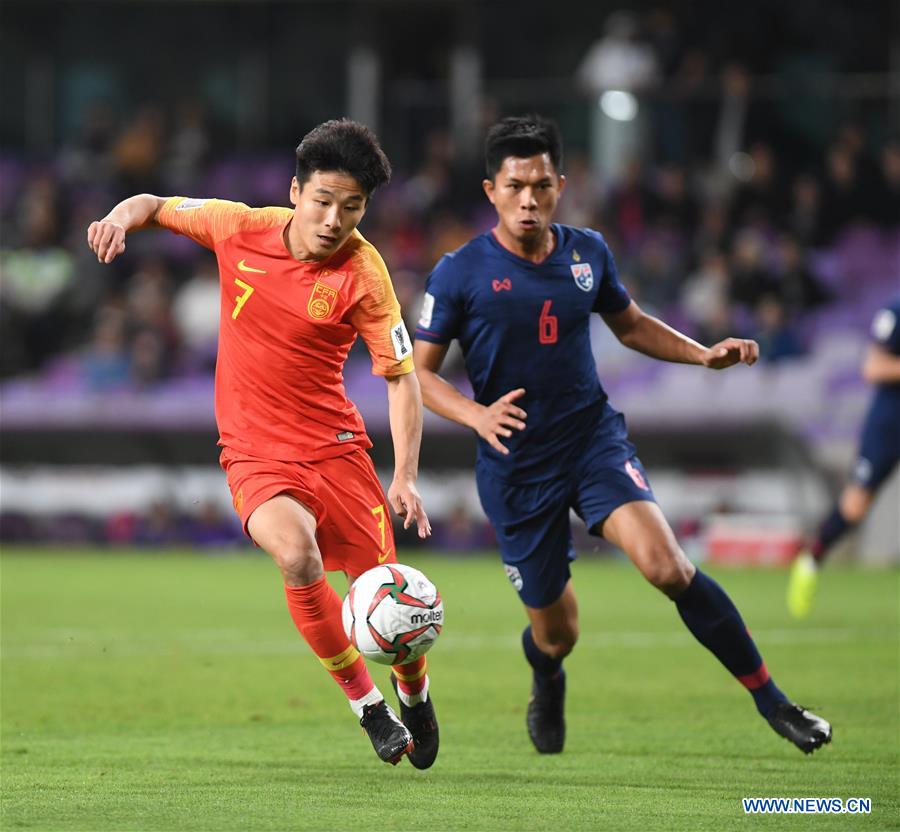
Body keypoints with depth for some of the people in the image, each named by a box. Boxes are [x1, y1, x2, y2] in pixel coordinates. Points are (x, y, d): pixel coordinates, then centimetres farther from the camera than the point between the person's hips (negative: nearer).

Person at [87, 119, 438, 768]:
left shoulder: (363, 273, -11)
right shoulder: (241, 229, -6)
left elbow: (401, 376, -7)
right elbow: (157, 207, 11)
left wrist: (406, 477, -17)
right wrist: (122, 217, -13)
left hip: (336, 447, 0)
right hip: (255, 454, 0)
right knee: (298, 556, -30)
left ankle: (415, 698, 34)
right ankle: (367, 706, -11)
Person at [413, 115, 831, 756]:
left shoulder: (588, 253, 2)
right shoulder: (460, 274, -9)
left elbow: (631, 325, 20)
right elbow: (418, 371, -4)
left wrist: (704, 354, 5)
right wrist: (476, 415, -23)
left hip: (594, 438, 1)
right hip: (515, 465, -1)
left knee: (665, 564, -25)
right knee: (556, 634, 6)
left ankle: (770, 699, -15)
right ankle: (546, 681, 46)